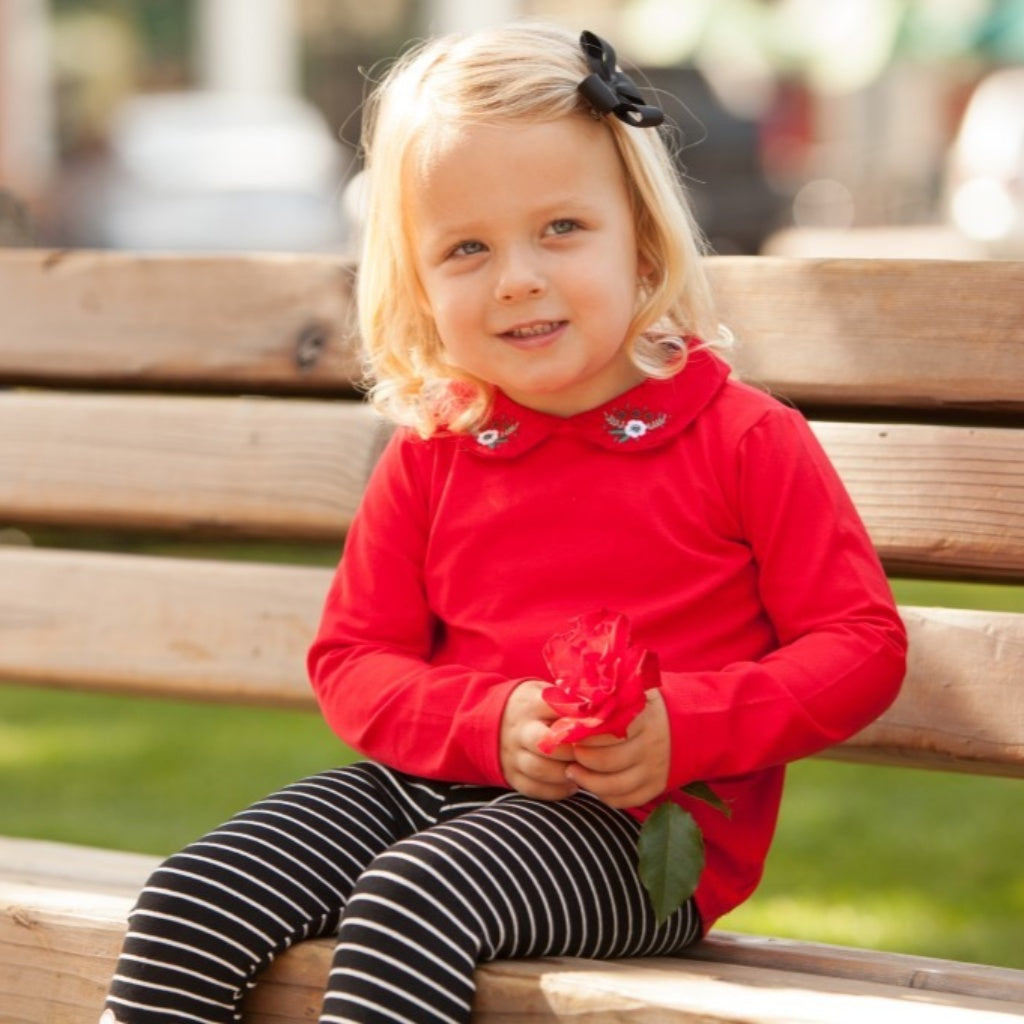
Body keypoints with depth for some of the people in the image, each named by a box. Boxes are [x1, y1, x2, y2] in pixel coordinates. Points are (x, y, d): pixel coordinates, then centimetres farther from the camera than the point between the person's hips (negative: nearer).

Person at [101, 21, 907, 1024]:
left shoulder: (746, 441, -1)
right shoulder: (431, 457, 11)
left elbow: (862, 645, -3)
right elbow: (351, 657, 11)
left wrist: (683, 727, -19)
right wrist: (489, 724, -10)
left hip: (646, 825, -5)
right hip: (433, 783, 5)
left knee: (408, 903, -32)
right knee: (189, 900, -13)